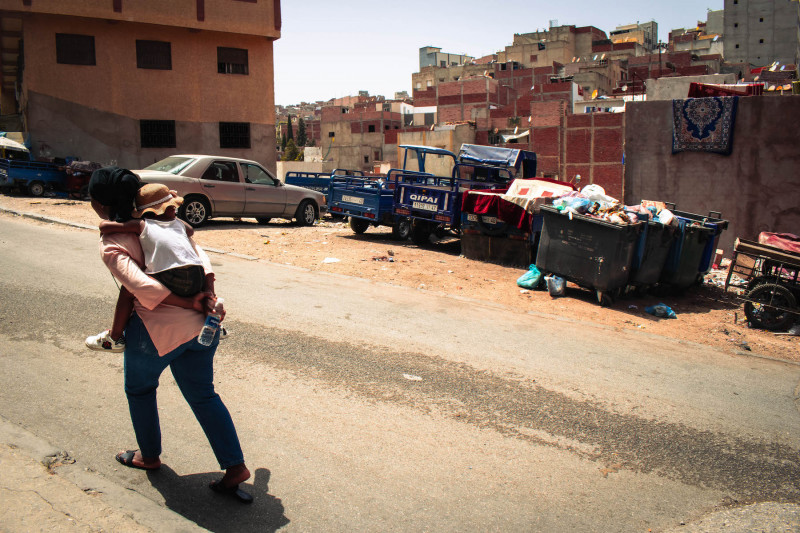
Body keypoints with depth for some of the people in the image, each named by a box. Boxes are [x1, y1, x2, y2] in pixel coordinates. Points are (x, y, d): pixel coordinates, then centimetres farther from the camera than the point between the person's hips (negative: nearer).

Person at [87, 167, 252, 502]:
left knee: (139, 389, 24)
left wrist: (191, 303, -17)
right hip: (200, 325, 6)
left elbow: (142, 287, -23)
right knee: (203, 396, 16)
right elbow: (199, 255, 2)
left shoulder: (111, 244, -9)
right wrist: (209, 296, -6)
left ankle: (149, 455, 41)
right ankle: (235, 466, 13)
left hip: (157, 329, -5)